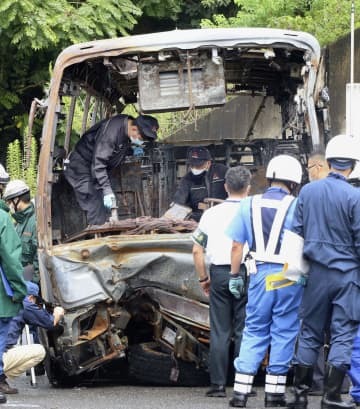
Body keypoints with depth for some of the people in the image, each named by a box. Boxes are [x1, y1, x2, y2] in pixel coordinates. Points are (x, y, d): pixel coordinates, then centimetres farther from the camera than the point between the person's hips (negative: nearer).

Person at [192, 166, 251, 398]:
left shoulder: (211, 214, 7)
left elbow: (197, 250, 8)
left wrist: (203, 278, 17)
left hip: (219, 273, 2)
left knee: (220, 332, 4)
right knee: (243, 331, 3)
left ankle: (218, 385, 2)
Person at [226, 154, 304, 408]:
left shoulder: (249, 205, 5)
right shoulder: (296, 207, -5)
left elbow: (237, 245, 7)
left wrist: (235, 275, 15)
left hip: (260, 274, 3)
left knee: (254, 332, 9)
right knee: (284, 333, 5)